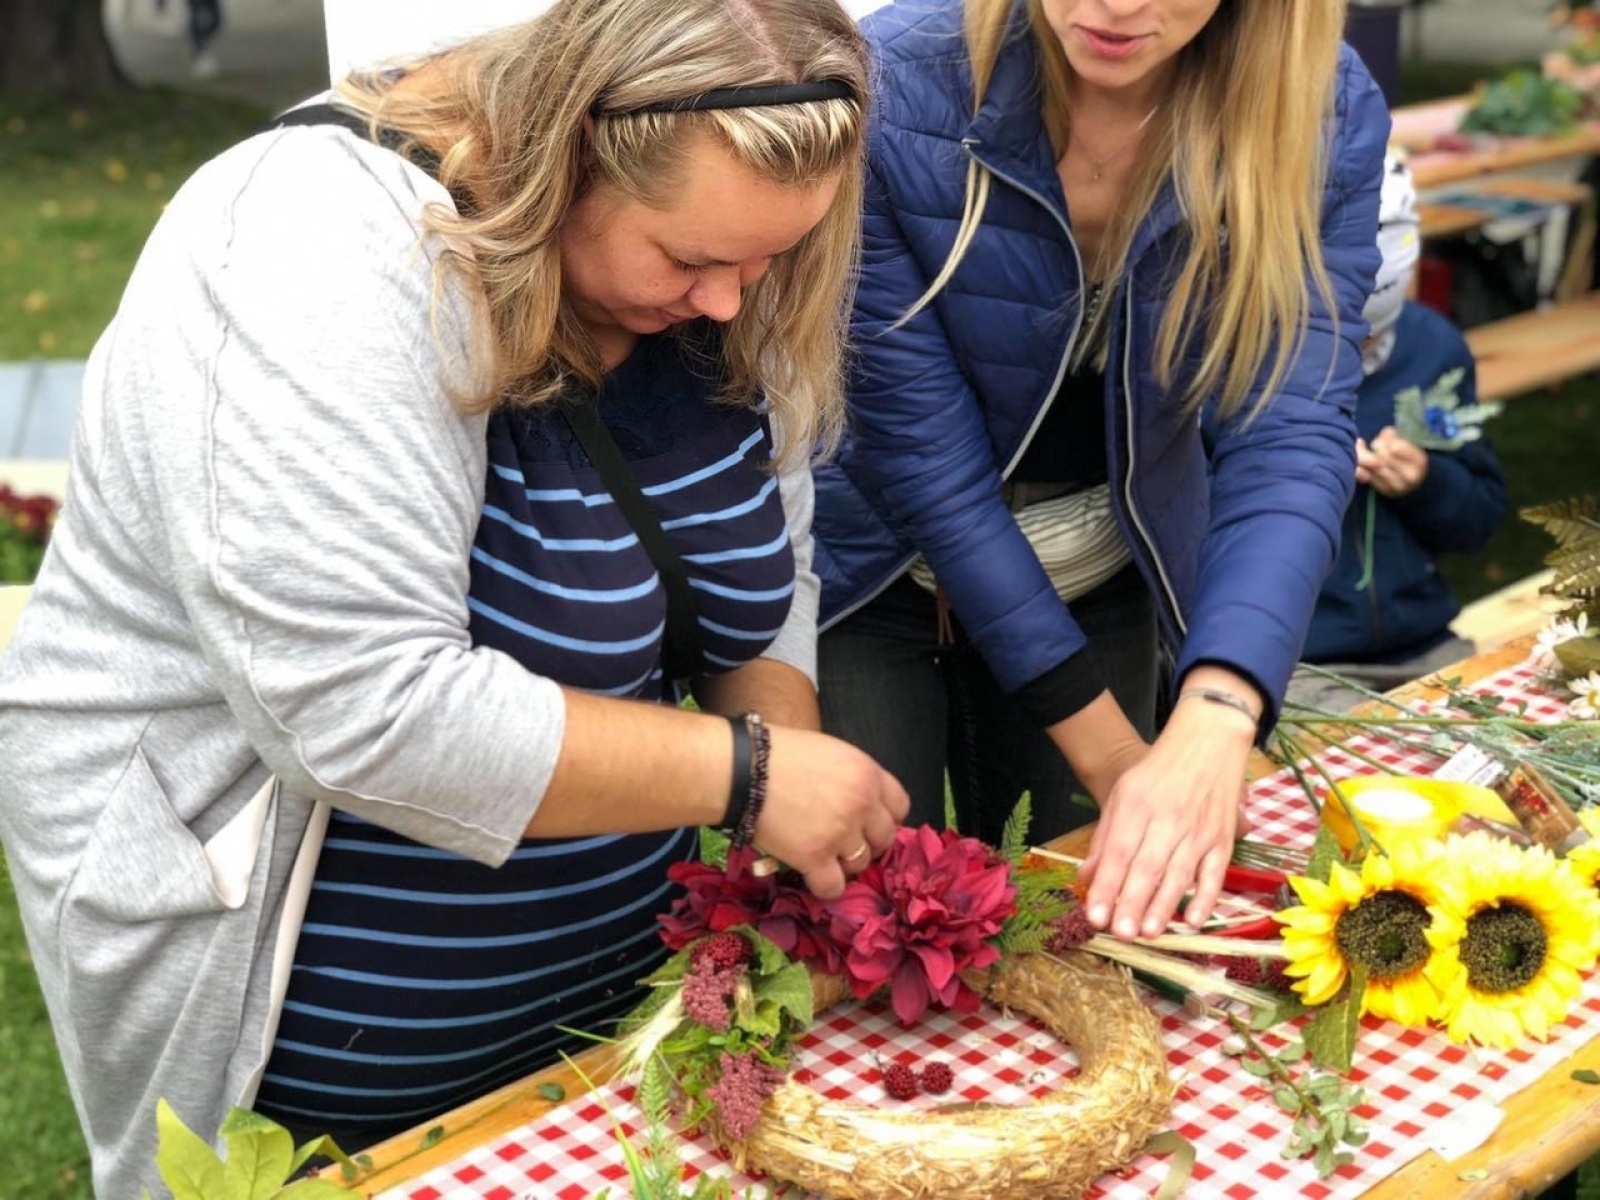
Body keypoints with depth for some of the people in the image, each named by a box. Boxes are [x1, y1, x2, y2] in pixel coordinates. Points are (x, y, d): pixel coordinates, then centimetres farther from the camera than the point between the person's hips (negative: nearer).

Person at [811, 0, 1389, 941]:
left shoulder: (1325, 115, -19)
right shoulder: (896, 88, -27)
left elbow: (1293, 431, -26)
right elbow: (921, 447, -25)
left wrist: (1213, 723, -43)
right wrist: (1107, 748, -24)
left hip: (1104, 575, 3)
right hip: (873, 569, -2)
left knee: (1081, 910, 16)